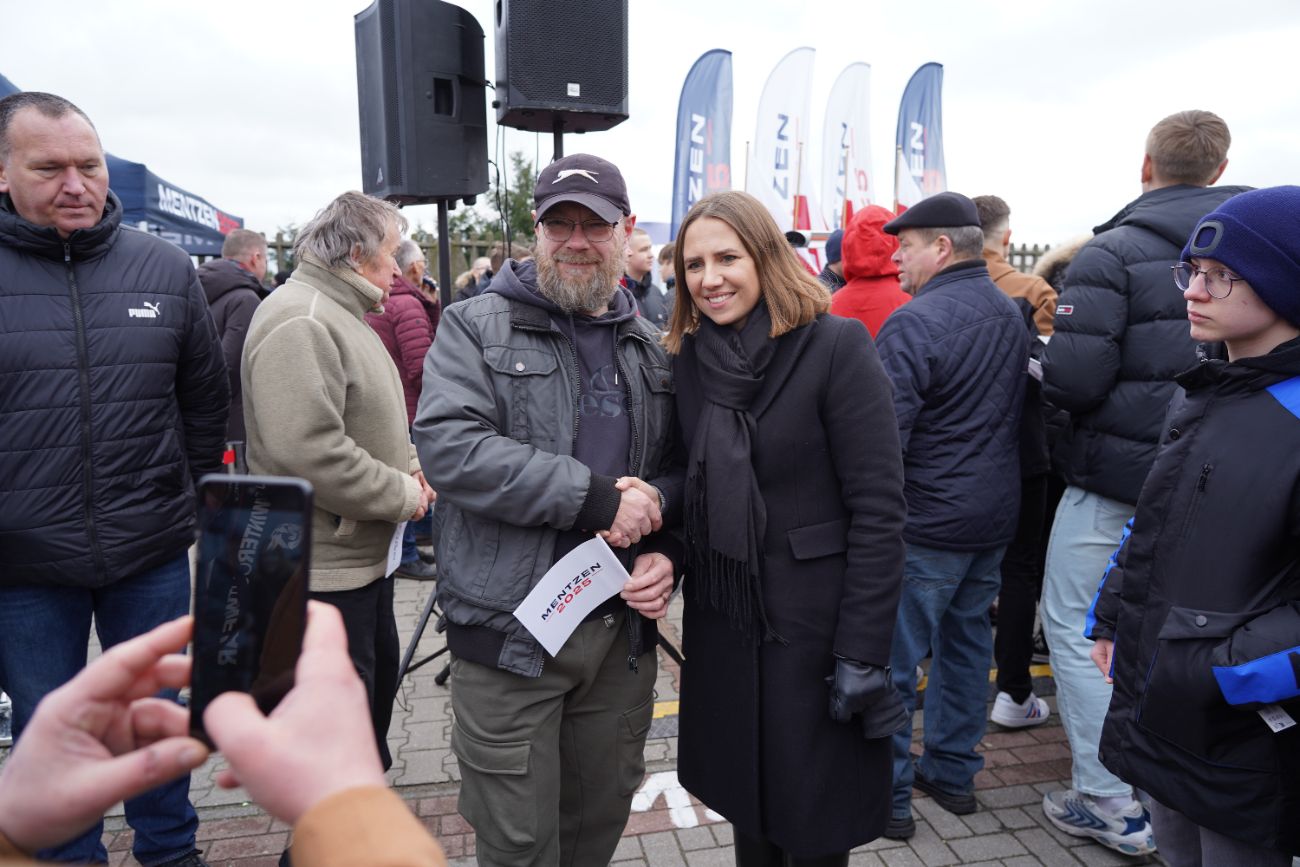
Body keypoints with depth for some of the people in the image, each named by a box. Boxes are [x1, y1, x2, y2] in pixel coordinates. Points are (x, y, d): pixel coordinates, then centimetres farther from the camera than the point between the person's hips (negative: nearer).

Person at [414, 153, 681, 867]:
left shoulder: (650, 346, 11)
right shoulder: (477, 326, -3)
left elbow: (679, 469, 16)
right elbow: (447, 444, -18)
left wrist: (666, 552, -4)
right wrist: (595, 498, -21)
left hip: (623, 629, 4)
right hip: (511, 633, -4)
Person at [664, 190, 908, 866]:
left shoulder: (836, 346, -14)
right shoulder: (687, 357, 3)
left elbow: (878, 508, -15)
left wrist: (862, 651, -16)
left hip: (813, 626, -4)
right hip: (722, 625, 5)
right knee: (745, 807, 19)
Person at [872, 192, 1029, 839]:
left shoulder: (914, 323, -19)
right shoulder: (1011, 314, 9)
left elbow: (884, 435, -22)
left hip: (928, 519, -8)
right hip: (996, 512, 9)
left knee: (892, 659, 3)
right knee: (967, 641, 19)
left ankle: (888, 796, 14)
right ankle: (954, 773, 32)